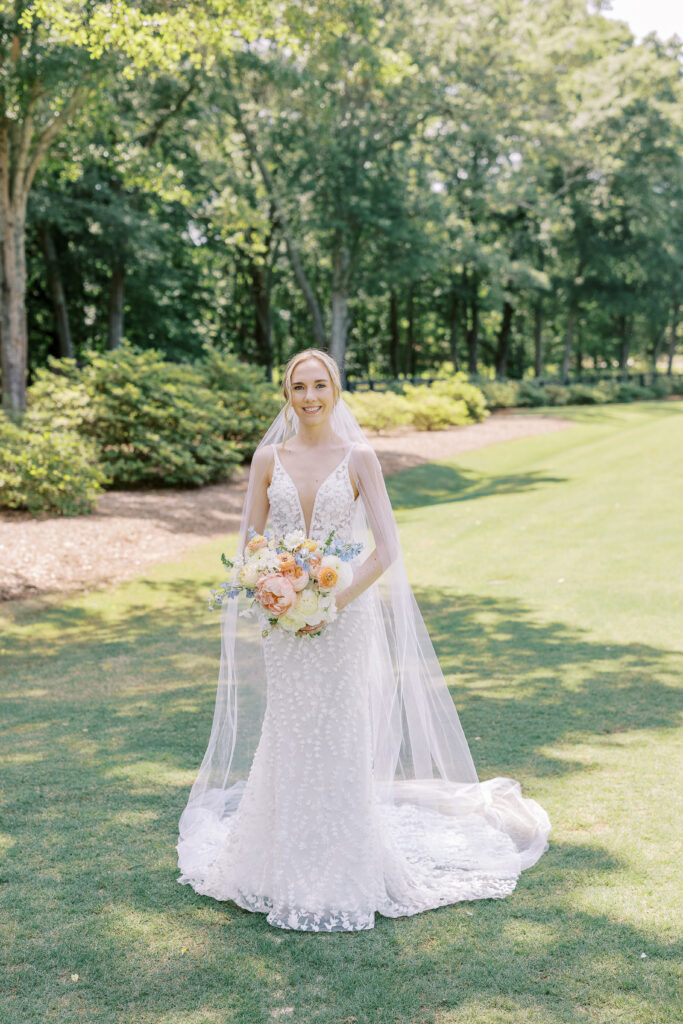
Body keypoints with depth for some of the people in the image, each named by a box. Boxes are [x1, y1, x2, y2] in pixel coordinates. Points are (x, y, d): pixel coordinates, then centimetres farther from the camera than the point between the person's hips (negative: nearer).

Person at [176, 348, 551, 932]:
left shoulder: (359, 458, -3)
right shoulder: (268, 458, 4)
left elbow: (386, 548, -7)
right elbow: (249, 541, 7)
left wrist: (335, 602, -16)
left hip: (343, 616, -2)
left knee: (341, 736, 3)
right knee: (288, 735, 8)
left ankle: (342, 871, 18)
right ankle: (288, 866, 23)